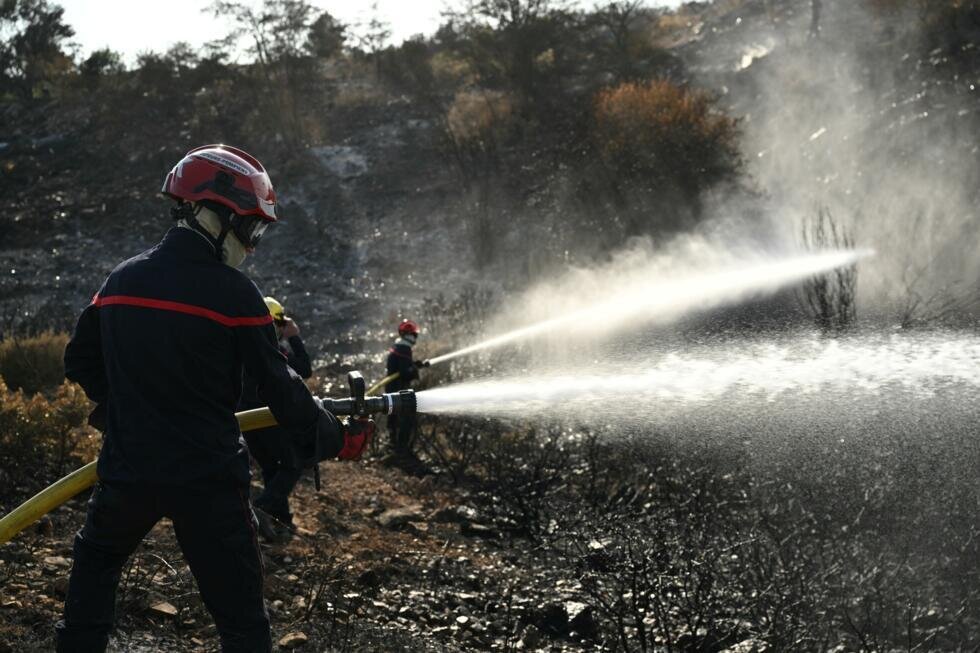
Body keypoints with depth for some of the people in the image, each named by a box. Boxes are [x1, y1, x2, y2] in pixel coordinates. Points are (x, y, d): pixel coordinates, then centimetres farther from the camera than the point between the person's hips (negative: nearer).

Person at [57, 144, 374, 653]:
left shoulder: (122, 279, 5)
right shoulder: (233, 293, -12)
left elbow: (80, 363, 17)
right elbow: (280, 389, -10)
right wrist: (338, 441, 4)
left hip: (127, 471, 5)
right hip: (208, 478, -4)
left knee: (97, 558, 32)